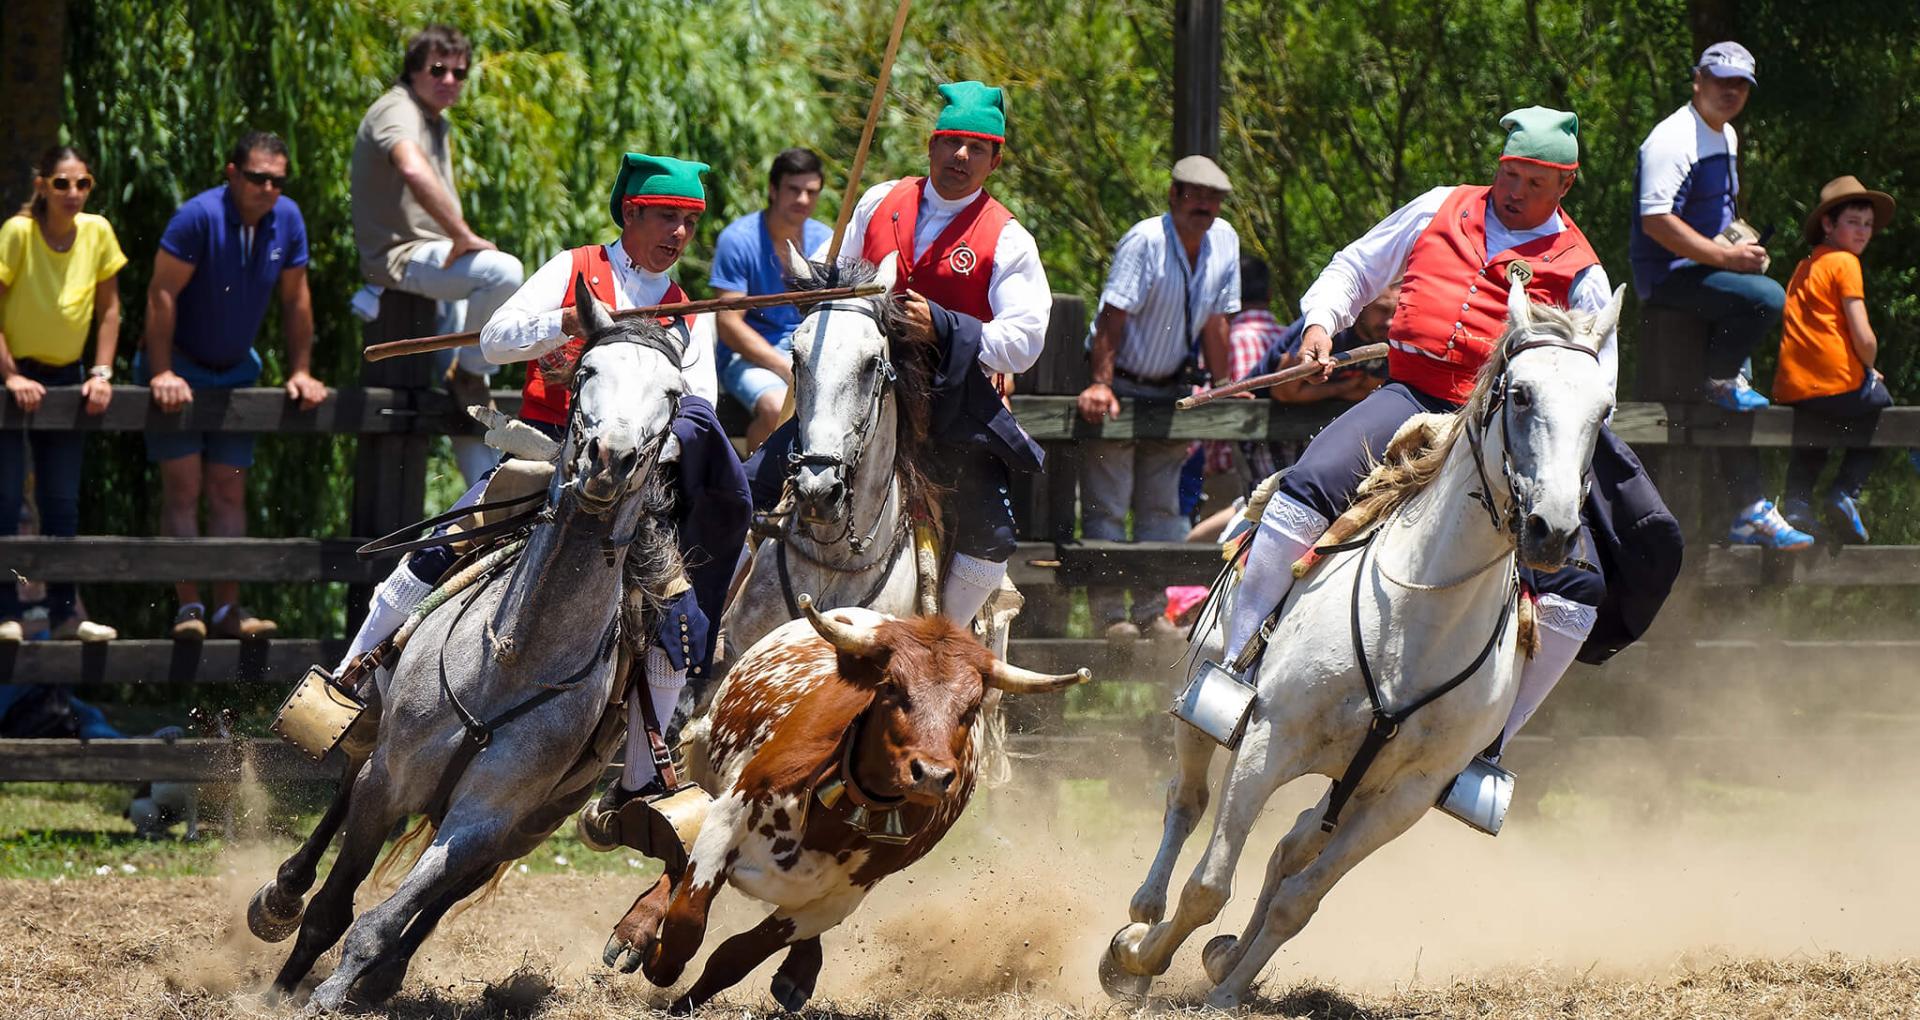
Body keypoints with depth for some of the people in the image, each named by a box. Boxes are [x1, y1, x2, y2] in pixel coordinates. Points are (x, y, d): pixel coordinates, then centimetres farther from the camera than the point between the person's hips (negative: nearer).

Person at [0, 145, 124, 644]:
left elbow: (109, 307, 4)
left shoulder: (97, 232, -6)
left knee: (62, 501, 7)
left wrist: (101, 372, -4)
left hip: (64, 376, 4)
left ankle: (65, 611, 13)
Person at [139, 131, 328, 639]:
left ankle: (228, 607, 2)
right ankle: (189, 607, -11)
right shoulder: (199, 216, -22)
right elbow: (162, 293, -20)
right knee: (183, 485, -10)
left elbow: (295, 299, 4)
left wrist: (300, 372, 2)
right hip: (179, 366, -5)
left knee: (229, 490, 2)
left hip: (234, 370, 5)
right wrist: (162, 373, -22)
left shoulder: (287, 219, -6)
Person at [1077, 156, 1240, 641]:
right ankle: (1108, 610, -2)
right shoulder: (1146, 241, -19)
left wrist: (1224, 386, 5)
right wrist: (1101, 384, -30)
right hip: (1121, 384, -6)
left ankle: (1151, 609, 11)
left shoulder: (1224, 241, -1)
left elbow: (1215, 321, 6)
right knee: (1107, 504, -5)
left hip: (1171, 389, 6)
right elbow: (1113, 316, -23)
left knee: (1161, 505, 7)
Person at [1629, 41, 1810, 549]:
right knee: (1766, 297, -32)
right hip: (1668, 277, -10)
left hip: (1707, 273, 10)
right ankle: (1721, 378, -11)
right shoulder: (1675, 139, -15)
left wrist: (1744, 246, 10)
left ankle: (1752, 511, 14)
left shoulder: (1727, 137, 16)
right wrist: (1726, 257, -24)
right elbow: (1656, 220, -24)